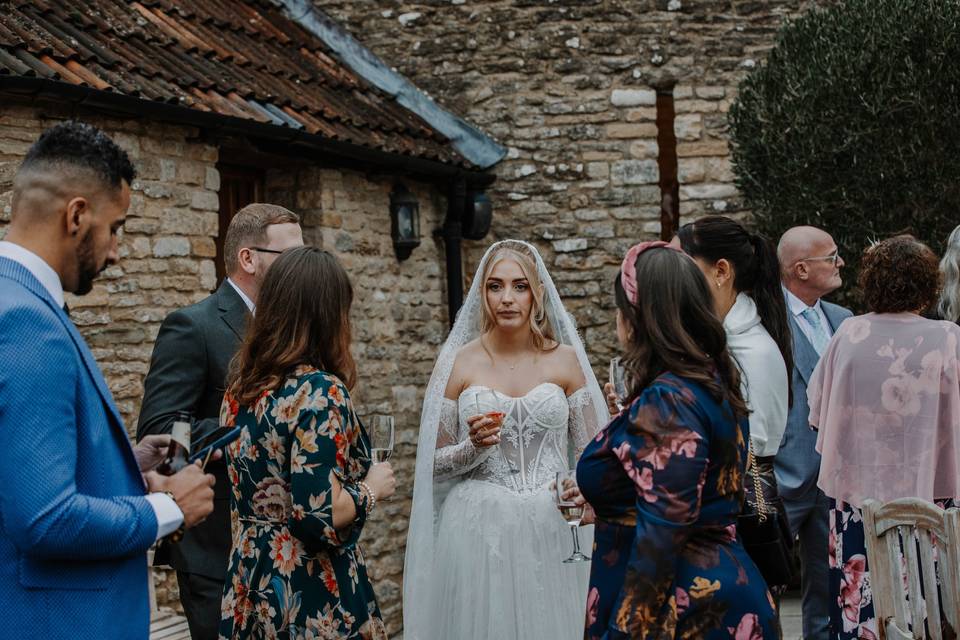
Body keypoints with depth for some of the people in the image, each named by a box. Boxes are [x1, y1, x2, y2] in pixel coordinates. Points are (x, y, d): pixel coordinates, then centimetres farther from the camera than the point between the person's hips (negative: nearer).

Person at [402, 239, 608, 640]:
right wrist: (473, 447, -15)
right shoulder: (458, 362, 0)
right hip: (478, 528, 0)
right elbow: (434, 463, 4)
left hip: (550, 528, 1)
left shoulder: (565, 359, 2)